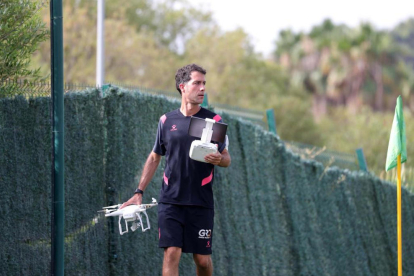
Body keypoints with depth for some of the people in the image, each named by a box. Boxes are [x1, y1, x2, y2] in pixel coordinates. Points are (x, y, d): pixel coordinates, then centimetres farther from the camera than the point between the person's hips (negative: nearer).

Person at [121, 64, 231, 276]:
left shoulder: (214, 121, 2)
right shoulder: (167, 121, 7)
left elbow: (227, 159, 6)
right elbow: (154, 157, 16)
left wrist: (219, 159, -18)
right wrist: (139, 192, 11)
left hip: (201, 203, 0)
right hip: (170, 201, 0)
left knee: (202, 259, 3)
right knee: (171, 253, -12)